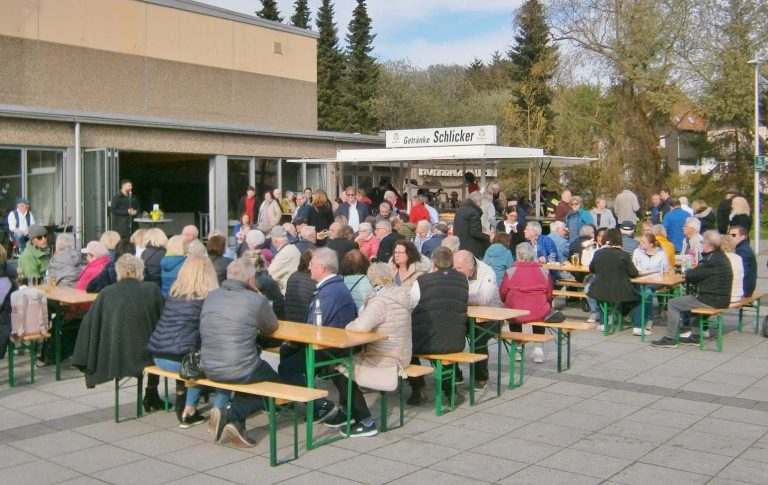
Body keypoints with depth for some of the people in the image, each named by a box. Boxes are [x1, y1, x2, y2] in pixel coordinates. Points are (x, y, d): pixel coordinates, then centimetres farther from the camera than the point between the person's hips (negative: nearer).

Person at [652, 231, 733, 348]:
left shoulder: (711, 259, -21)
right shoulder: (721, 257, 12)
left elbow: (691, 275, -16)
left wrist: (687, 271, 5)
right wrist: (691, 273, 3)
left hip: (712, 300, -10)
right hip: (721, 298, 10)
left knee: (673, 304, -3)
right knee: (691, 297, 34)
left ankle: (670, 339, 3)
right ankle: (695, 336, 31)